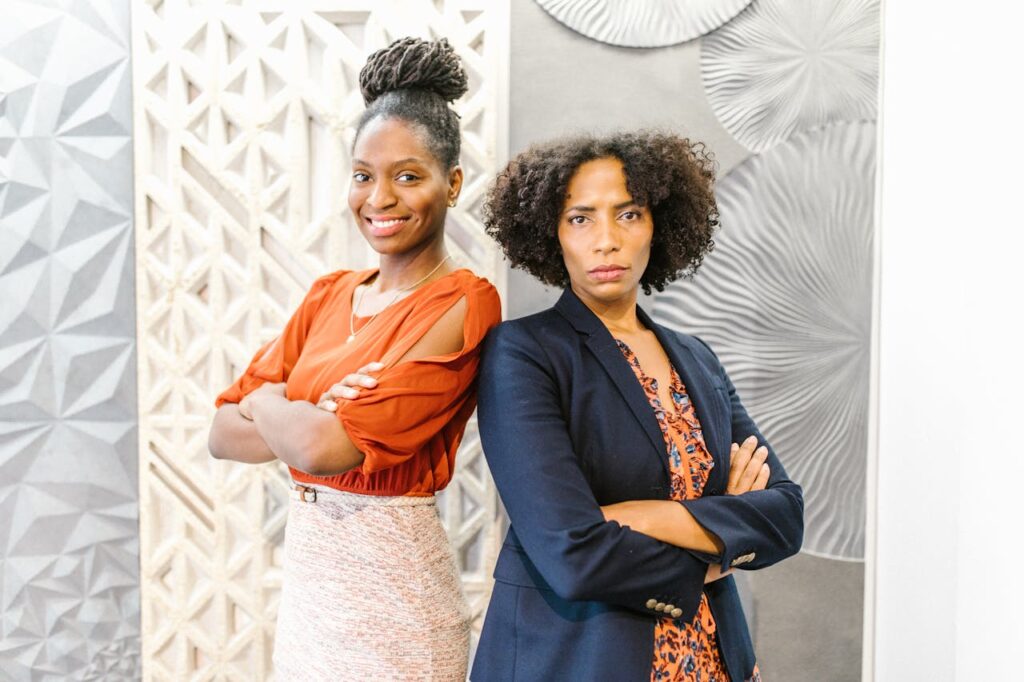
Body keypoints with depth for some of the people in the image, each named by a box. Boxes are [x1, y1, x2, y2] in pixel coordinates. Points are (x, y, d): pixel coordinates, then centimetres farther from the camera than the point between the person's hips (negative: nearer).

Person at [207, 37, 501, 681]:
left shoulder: (463, 305, -16)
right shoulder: (329, 294, 6)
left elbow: (329, 448, -24)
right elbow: (223, 434, 3)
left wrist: (267, 401, -4)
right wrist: (311, 424, -16)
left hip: (392, 583, -6)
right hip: (307, 573, 6)